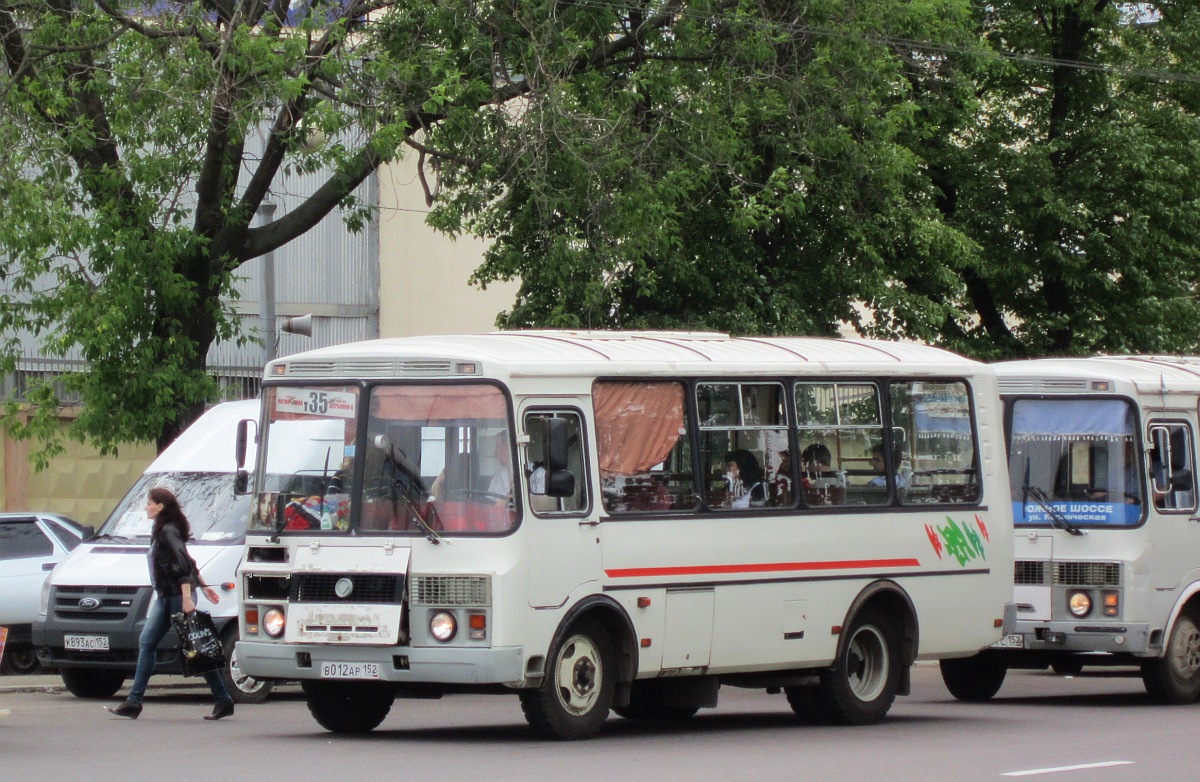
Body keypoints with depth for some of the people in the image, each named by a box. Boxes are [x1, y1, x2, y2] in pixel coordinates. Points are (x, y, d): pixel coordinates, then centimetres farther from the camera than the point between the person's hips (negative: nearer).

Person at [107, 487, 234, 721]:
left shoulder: (168, 532, -15)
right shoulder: (161, 531, 15)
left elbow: (183, 565, -23)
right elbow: (188, 563, 22)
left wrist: (187, 598, -28)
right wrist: (202, 586, 27)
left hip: (177, 596, -10)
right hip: (165, 596, 10)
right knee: (146, 643, 6)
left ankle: (223, 700, 1)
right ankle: (133, 702, 5)